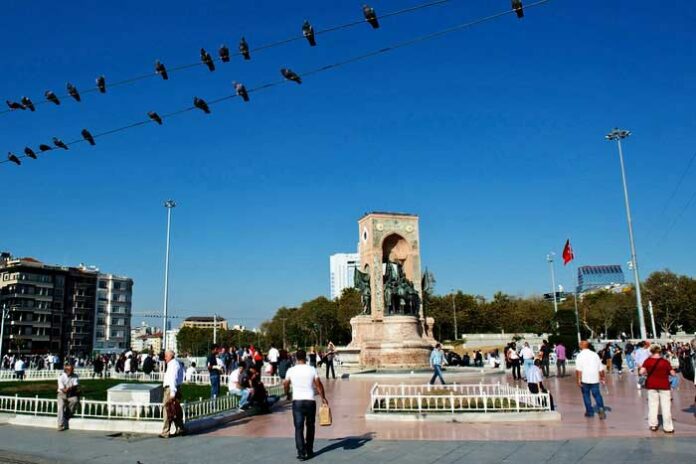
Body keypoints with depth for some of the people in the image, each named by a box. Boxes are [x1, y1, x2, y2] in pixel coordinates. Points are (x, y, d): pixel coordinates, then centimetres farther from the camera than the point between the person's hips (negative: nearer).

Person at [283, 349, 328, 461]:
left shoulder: (291, 370, -2)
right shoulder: (312, 370, -4)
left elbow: (286, 385, 9)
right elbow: (319, 385, -2)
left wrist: (288, 395, 28)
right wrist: (323, 398, 10)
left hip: (297, 401, 0)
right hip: (310, 401, 0)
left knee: (299, 428, 2)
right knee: (310, 426, 16)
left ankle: (301, 452, -5)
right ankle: (309, 451, 22)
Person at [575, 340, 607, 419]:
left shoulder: (580, 355, -7)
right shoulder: (595, 354, 6)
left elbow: (578, 370, -16)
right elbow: (601, 368, 11)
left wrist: (578, 380, -13)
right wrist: (602, 377, 22)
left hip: (585, 379, -3)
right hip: (595, 379, 3)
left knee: (586, 395, 10)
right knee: (597, 394, 9)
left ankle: (590, 412, 15)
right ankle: (601, 408, -10)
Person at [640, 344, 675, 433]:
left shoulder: (647, 361, -8)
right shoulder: (665, 361, -12)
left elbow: (641, 372, -14)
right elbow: (673, 373, -10)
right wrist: (666, 372, 11)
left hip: (651, 385, 2)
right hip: (664, 385, -2)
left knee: (653, 405, 11)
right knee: (666, 406, 6)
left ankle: (653, 425, 15)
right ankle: (668, 427, 10)